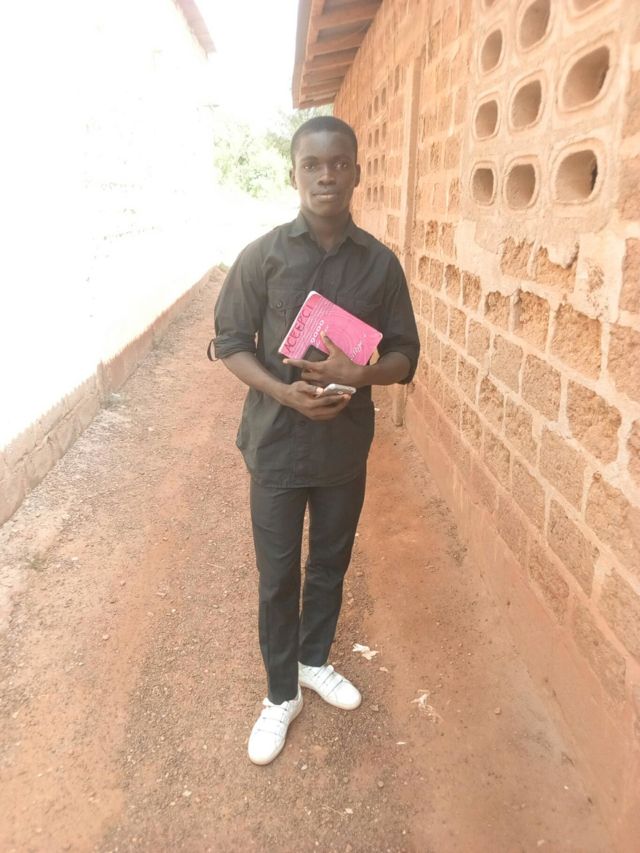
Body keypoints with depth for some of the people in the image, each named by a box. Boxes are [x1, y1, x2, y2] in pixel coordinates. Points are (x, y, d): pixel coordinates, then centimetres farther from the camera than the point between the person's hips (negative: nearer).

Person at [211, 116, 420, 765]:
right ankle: (281, 695, 32)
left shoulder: (380, 263, -2)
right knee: (278, 577, 10)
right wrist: (285, 393, -20)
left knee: (330, 564, 19)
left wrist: (360, 373, -21)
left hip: (346, 445, 2)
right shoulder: (263, 255, -7)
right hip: (276, 444, -2)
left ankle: (315, 661, 45)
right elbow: (230, 342, -3)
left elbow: (404, 355, 1)